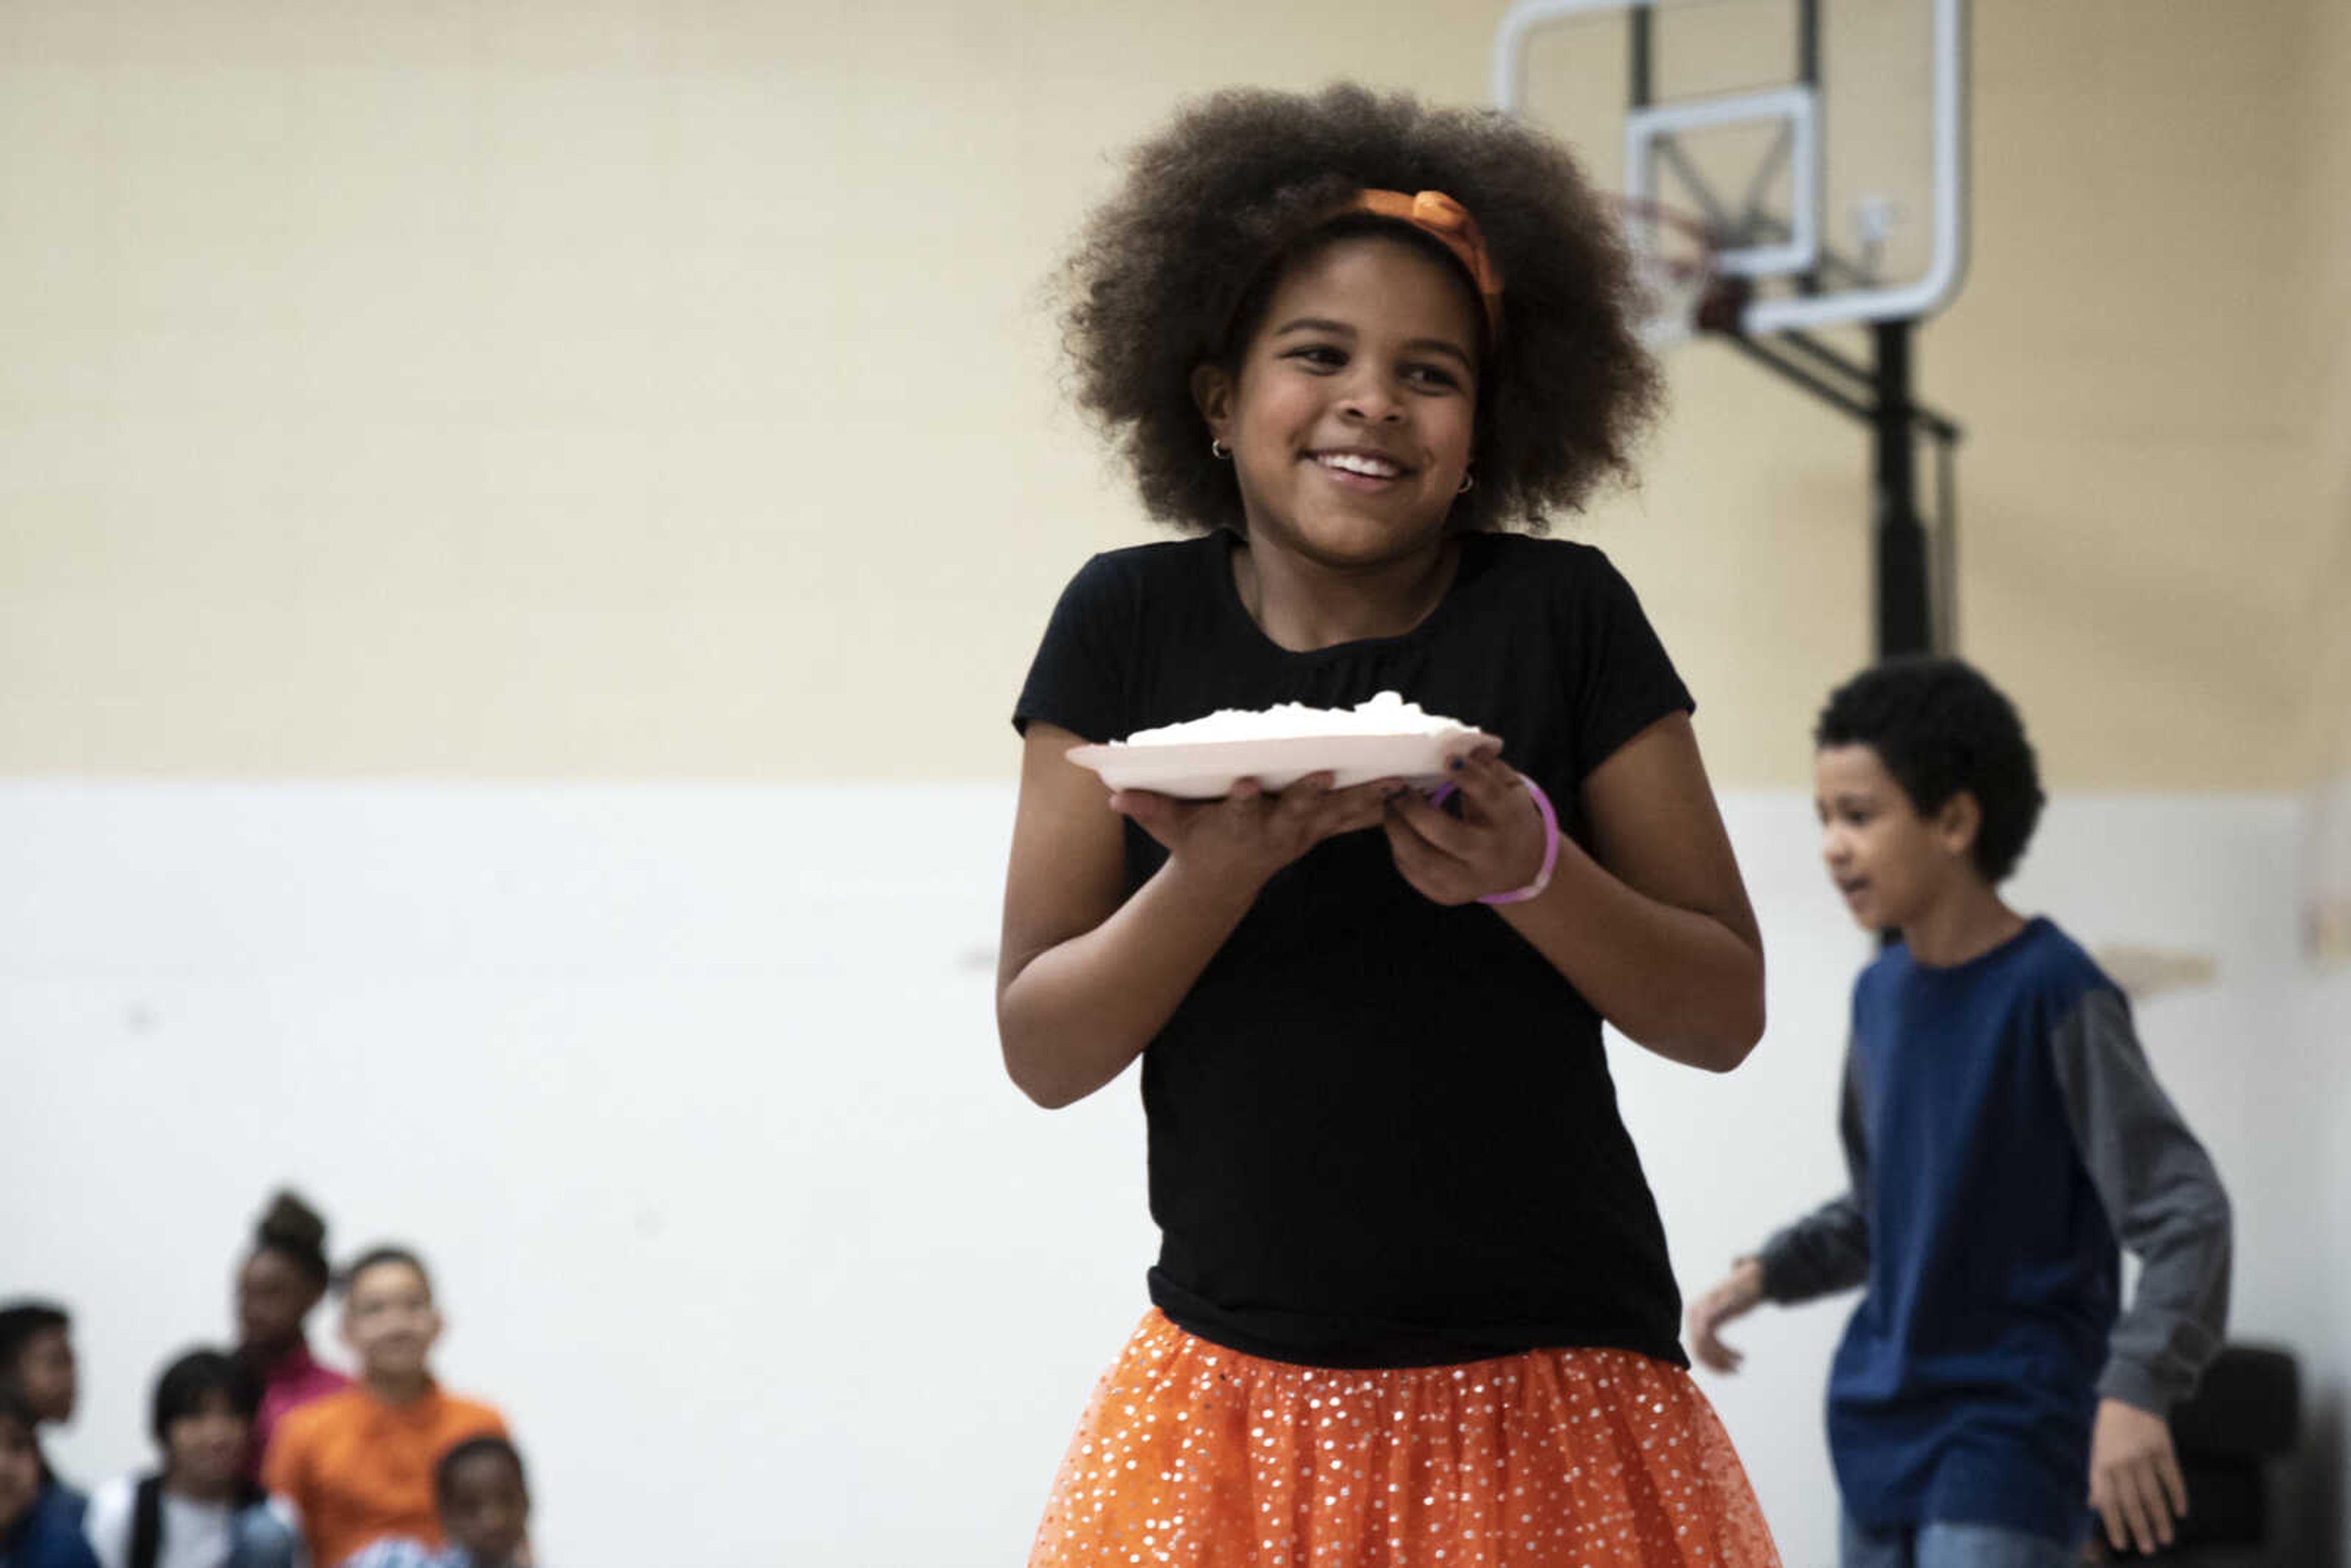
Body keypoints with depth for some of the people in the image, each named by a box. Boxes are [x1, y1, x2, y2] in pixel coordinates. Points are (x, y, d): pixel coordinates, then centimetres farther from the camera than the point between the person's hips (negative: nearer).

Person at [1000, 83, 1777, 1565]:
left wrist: (1531, 870, -17)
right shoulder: (1132, 623, 2)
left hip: (1549, 1403, -1)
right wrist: (1216, 873, -17)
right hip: (1238, 1393, 1)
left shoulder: (1563, 615, 0)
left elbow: (1727, 1012, 1)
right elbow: (1040, 1049, 0)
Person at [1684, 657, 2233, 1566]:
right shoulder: (1881, 996, 8)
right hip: (1881, 1427, 7)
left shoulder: (2054, 994, -13)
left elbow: (2185, 1213, -18)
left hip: (2008, 1442, -7)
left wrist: (2135, 1389, -31)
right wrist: (1763, 1277, 6)